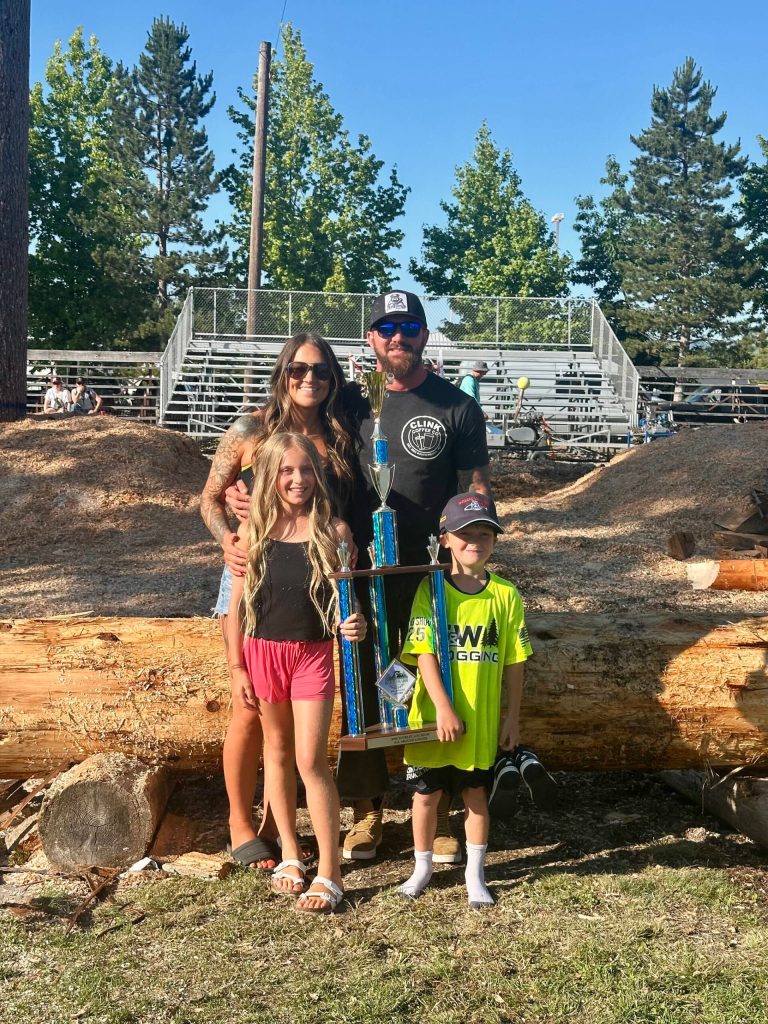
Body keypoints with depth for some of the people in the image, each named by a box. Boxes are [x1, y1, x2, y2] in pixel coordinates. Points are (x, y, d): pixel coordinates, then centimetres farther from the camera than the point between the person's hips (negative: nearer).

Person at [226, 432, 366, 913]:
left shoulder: (333, 531, -6)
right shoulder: (253, 530, -3)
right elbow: (237, 603, 2)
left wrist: (356, 623, -23)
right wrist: (237, 666, 0)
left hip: (313, 653, -2)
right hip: (263, 652, 2)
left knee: (311, 759, -4)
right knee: (277, 752, 15)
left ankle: (330, 873, 6)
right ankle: (291, 853, 30)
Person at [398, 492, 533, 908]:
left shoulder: (506, 595, -3)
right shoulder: (431, 591, -8)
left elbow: (514, 663, 1)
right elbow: (424, 654, -12)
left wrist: (512, 717, 2)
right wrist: (444, 708, -19)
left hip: (483, 721, 1)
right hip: (432, 719, -1)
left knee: (476, 795, 12)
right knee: (426, 794, 12)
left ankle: (475, 874, 28)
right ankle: (422, 868, 31)